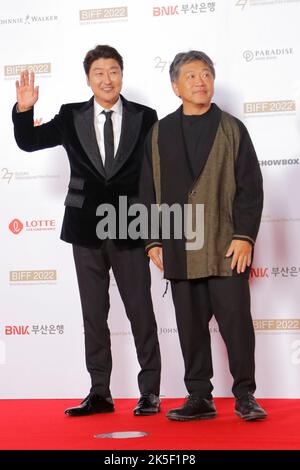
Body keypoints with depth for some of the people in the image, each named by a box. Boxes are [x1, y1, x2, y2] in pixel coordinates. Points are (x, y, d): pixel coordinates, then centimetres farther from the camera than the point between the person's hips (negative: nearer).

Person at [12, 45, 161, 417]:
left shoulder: (144, 118, 1)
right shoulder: (71, 117, 5)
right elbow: (28, 142, 5)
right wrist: (24, 109, -13)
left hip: (130, 228, -2)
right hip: (86, 228, 2)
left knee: (141, 312, 2)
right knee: (93, 314, 8)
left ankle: (149, 392, 12)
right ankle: (99, 393, 17)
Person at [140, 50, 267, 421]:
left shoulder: (232, 129, 7)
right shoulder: (159, 133, 12)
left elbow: (250, 186, 1)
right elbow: (149, 191, 11)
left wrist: (244, 236, -9)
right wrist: (153, 241, 4)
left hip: (226, 246, -2)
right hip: (180, 248, 2)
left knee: (236, 319, -2)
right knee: (190, 324, 5)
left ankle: (245, 396, 8)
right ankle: (199, 398, 13)